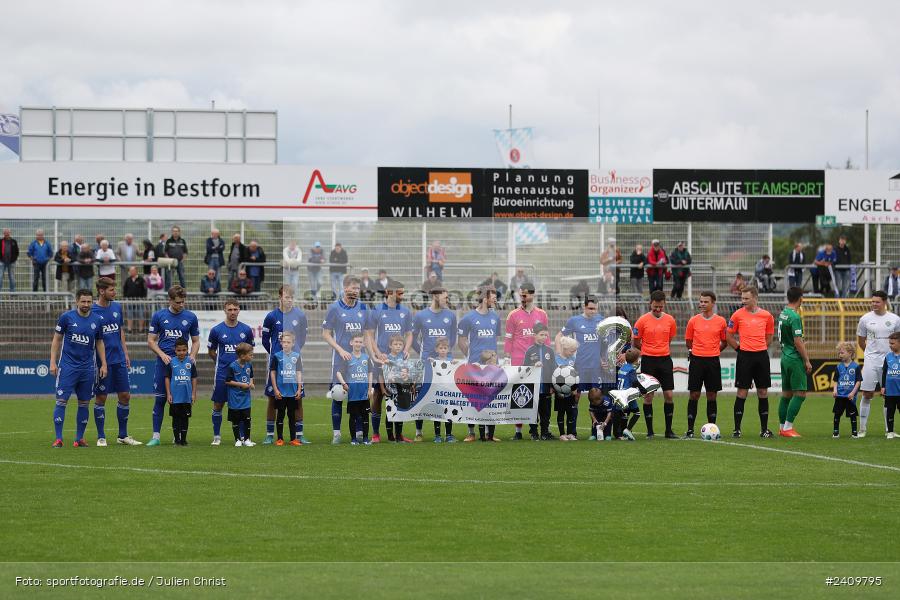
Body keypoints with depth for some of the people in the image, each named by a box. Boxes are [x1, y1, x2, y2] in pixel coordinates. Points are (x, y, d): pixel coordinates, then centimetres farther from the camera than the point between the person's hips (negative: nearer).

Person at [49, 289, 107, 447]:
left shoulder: (97, 321, 5)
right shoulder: (66, 317, -3)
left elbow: (99, 343, 16)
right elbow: (56, 340, 2)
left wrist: (103, 364, 9)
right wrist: (53, 362, -4)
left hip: (87, 367, 3)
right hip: (67, 366, -3)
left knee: (84, 403, 5)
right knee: (61, 400, -8)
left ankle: (79, 438, 13)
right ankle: (58, 438, -5)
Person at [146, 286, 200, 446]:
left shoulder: (190, 317, 5)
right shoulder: (159, 316, 3)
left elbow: (195, 341, 13)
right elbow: (151, 340, 5)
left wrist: (192, 357, -5)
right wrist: (162, 354, -11)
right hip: (163, 363, -1)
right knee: (160, 399, -2)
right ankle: (156, 436, 2)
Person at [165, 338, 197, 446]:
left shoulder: (190, 362, 2)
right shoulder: (171, 363, -2)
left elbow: (194, 379, 7)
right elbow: (167, 378, 1)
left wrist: (194, 394, 3)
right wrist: (168, 394, -3)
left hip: (187, 397, 1)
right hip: (175, 396, -1)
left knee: (185, 418, 7)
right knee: (176, 418, 5)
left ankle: (184, 439, 14)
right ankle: (177, 439, 12)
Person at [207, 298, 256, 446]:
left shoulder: (246, 330, 2)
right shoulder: (216, 330, -2)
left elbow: (250, 349, 15)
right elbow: (211, 351, 11)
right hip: (222, 373, -1)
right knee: (218, 405, 2)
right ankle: (217, 436, 12)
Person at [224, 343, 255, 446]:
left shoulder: (249, 365, 2)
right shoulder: (232, 366, -15)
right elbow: (227, 381, -12)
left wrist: (251, 383, -1)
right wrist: (241, 384, -15)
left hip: (245, 398, 4)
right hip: (235, 398, -4)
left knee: (247, 419, 4)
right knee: (236, 420, 5)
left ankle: (247, 439, 15)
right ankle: (238, 440, 16)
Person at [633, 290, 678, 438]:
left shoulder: (670, 320, 4)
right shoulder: (643, 320, -4)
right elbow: (635, 342, 4)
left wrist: (661, 350, 12)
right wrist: (649, 351, 8)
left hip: (665, 359, 2)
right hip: (648, 361, -2)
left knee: (668, 395, -1)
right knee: (648, 396, 0)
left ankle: (669, 430, 8)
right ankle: (650, 431, 7)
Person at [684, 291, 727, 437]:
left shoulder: (721, 321, 2)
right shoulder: (694, 320, 2)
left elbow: (724, 342, 13)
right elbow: (688, 341, 13)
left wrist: (713, 352, 7)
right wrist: (693, 351, 8)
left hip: (713, 361, 0)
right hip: (696, 360, 0)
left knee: (712, 396, 3)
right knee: (694, 395, -1)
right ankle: (690, 429, 2)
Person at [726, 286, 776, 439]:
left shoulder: (767, 316, 4)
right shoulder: (738, 314, -1)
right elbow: (728, 336, 6)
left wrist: (759, 348, 7)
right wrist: (740, 348, 1)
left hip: (762, 356, 2)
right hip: (745, 357, -2)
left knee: (763, 393, 5)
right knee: (742, 393, -3)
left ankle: (764, 429, 12)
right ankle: (737, 429, 1)